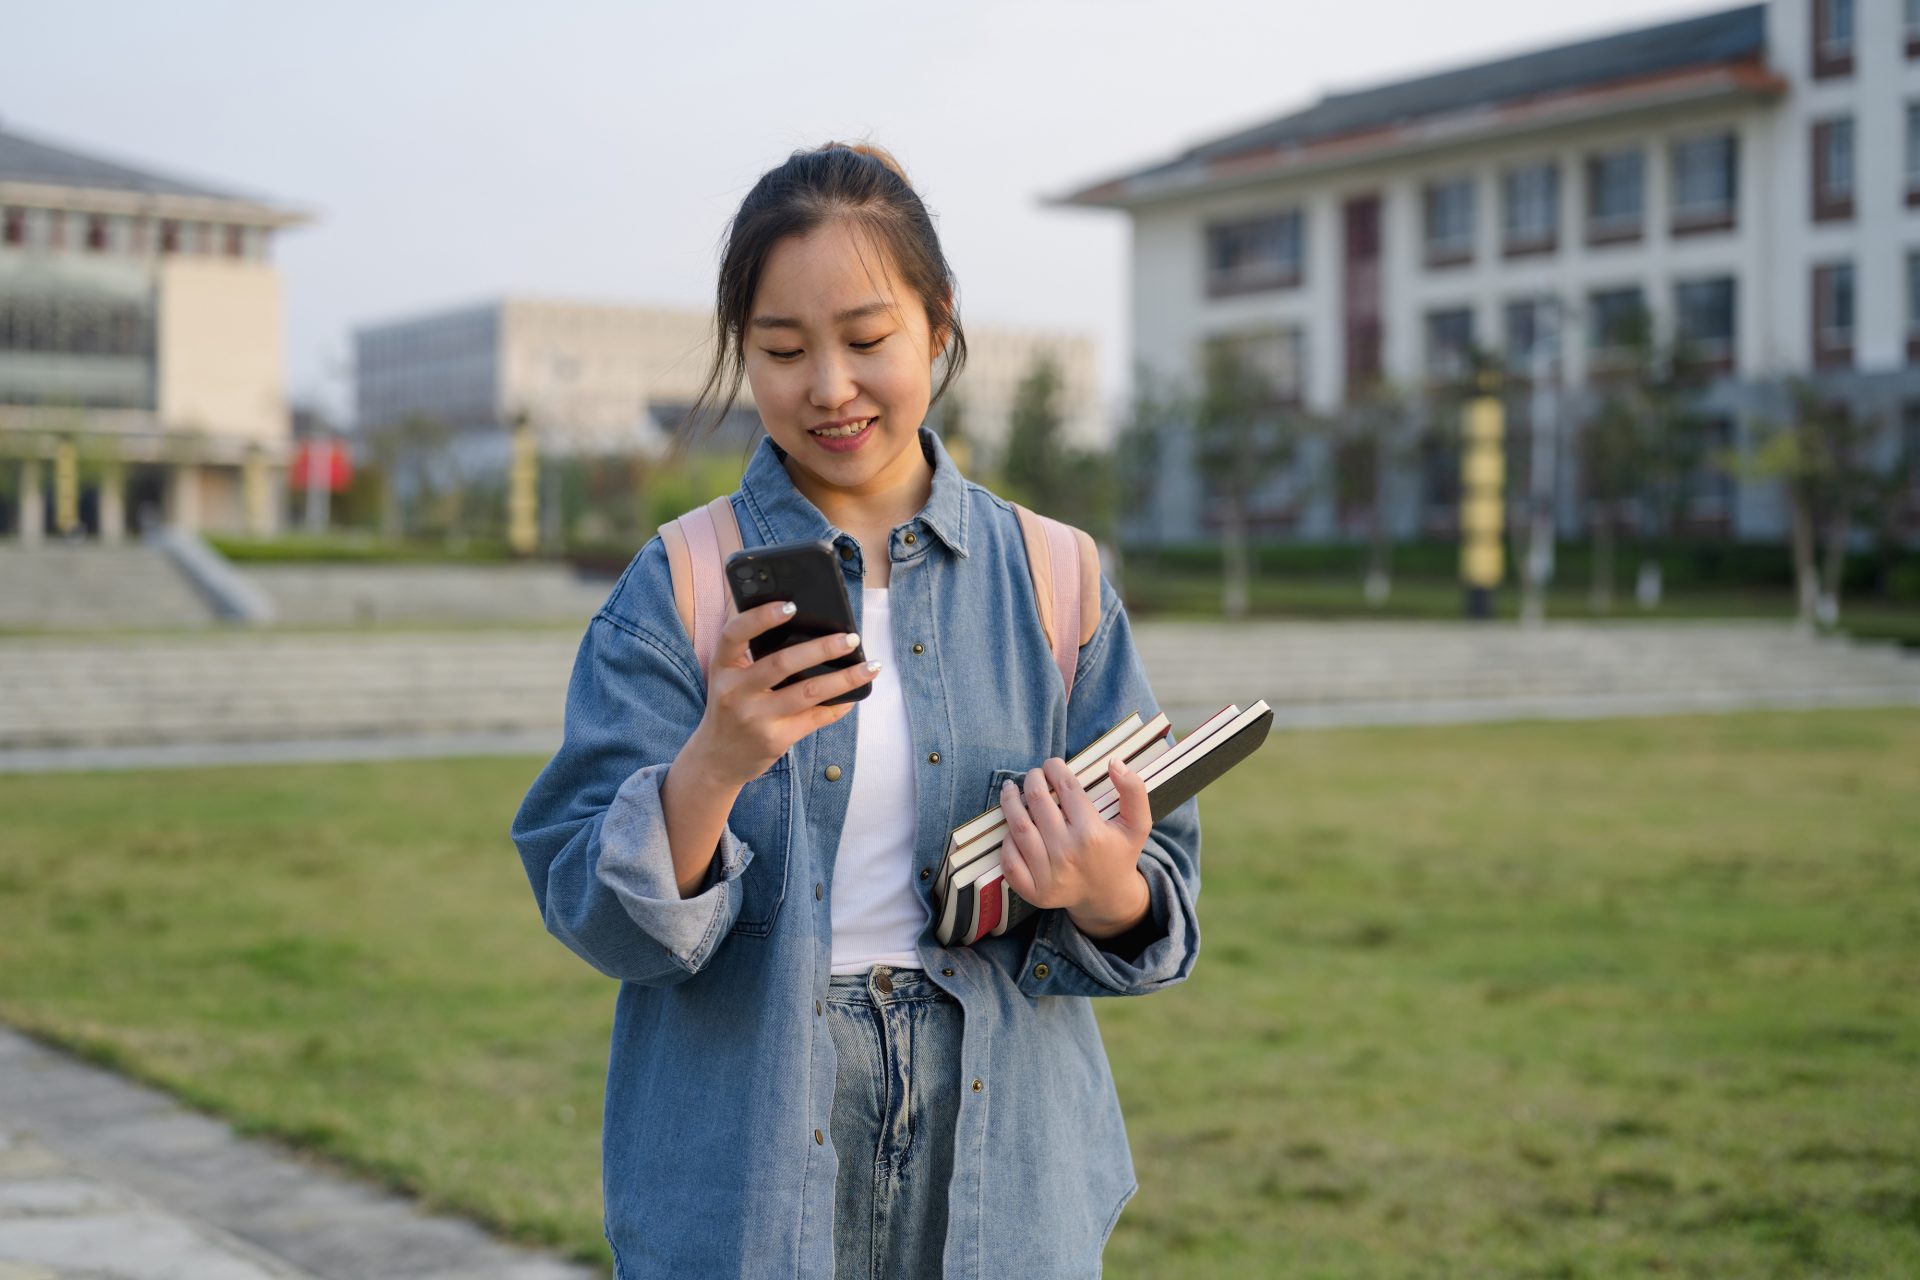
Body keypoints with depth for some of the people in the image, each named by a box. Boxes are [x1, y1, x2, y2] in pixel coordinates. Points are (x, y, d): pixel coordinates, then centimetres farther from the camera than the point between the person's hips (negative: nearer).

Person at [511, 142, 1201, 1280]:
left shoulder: (1052, 579, 1)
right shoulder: (679, 588, -4)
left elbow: (1157, 881, 1)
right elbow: (594, 913, -11)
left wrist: (1108, 894, -21)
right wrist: (713, 770, -28)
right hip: (744, 1166, -1)